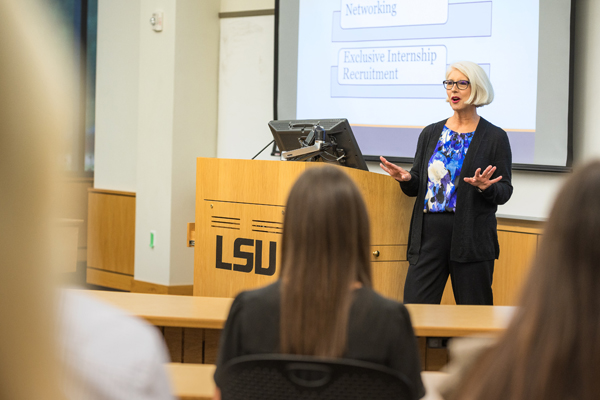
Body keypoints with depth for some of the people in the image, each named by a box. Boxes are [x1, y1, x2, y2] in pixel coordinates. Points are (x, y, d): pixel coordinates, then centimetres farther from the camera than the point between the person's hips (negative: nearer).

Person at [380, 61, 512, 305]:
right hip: (429, 233, 3)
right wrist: (406, 179, -8)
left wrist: (486, 187, -21)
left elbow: (505, 192, 0)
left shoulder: (495, 138, 2)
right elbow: (416, 187, 14)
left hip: (471, 238, -3)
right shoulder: (431, 134, 13)